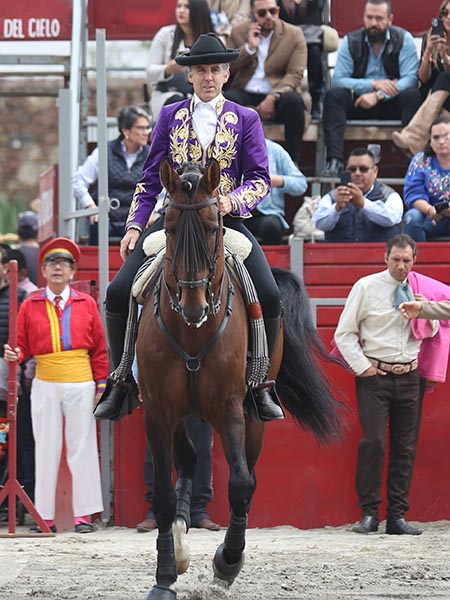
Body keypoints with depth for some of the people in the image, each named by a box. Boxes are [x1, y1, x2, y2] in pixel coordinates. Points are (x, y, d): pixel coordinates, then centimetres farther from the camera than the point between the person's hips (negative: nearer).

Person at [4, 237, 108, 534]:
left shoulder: (87, 304, 7)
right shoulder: (30, 306, 6)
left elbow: (100, 349, 9)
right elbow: (23, 346, 8)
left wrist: (101, 386, 5)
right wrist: (13, 355, -15)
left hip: (81, 384, 0)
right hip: (45, 385, 0)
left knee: (82, 447, 0)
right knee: (47, 448, 2)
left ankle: (83, 514, 4)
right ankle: (45, 517, 5)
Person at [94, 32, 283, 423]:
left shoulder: (246, 120, 7)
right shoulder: (170, 116, 11)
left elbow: (260, 179, 1)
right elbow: (151, 178, 12)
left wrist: (233, 200, -19)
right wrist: (135, 224, 1)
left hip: (226, 221, -1)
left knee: (269, 297, -20)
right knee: (118, 292, -14)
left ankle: (260, 383, 1)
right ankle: (120, 382, 2)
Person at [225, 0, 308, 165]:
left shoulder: (294, 34, 2)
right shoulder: (238, 32, 9)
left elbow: (294, 75, -7)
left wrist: (273, 97, -22)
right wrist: (249, 47, -11)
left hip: (278, 95, -1)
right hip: (246, 94, 1)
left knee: (294, 100, -35)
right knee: (228, 99, -32)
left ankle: (293, 161, -23)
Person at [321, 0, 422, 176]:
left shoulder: (403, 39, -4)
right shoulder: (351, 41, 0)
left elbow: (410, 79, -15)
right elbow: (338, 81, -9)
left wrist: (379, 95, -28)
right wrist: (374, 84, -21)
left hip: (392, 102, -1)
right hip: (359, 102, 1)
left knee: (412, 95, -32)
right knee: (333, 95, -28)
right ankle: (334, 159, -41)